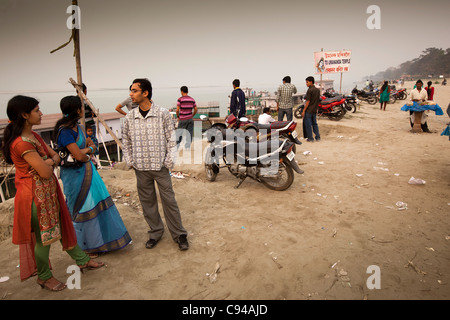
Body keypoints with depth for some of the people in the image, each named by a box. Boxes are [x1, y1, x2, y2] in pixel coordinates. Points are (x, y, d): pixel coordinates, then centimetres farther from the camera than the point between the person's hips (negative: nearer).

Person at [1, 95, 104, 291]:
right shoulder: (22, 143, -24)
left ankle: (82, 260, 35)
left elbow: (56, 157, 10)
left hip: (49, 191, 9)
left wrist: (48, 161, -13)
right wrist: (48, 163, -3)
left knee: (62, 226, 20)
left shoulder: (33, 136, 7)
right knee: (44, 236, 8)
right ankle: (44, 276, 30)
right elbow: (45, 172, -25)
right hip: (36, 195, -9)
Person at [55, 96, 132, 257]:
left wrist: (85, 150, -14)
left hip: (87, 170, 9)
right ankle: (87, 246, 25)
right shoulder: (65, 131, -20)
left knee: (98, 203, 16)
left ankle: (102, 239, 35)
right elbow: (79, 155, -25)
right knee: (82, 209, 5)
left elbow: (92, 147, 7)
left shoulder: (77, 127, 7)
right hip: (75, 175, -9)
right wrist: (89, 149, -5)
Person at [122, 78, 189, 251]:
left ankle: (179, 234, 19)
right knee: (147, 201, 12)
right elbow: (126, 141, 14)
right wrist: (129, 162, 7)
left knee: (169, 200, 3)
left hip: (160, 166, -3)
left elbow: (171, 139, -4)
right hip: (140, 167, 4)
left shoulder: (163, 113, -6)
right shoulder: (130, 117, 4)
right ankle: (156, 232, 31)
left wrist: (169, 161, -8)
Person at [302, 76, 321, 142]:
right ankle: (318, 137, 19)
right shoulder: (318, 90, 7)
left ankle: (310, 138, 7)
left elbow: (308, 101, -18)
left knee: (308, 124, 2)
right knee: (315, 124, 17)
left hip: (308, 110, -8)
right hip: (314, 110, 8)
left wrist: (303, 110, -13)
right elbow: (318, 100, 12)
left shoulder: (310, 90, -16)